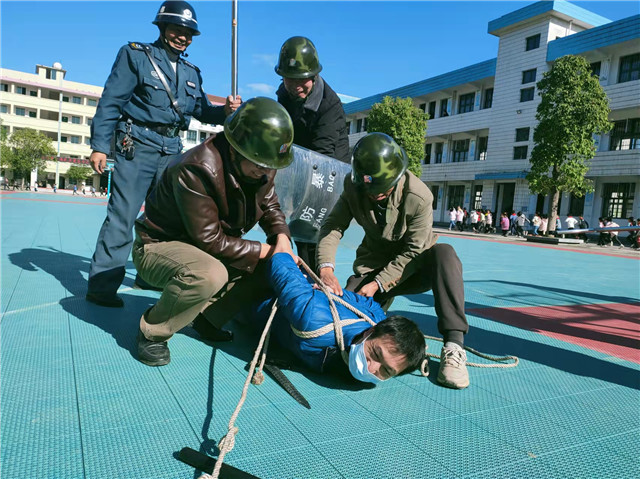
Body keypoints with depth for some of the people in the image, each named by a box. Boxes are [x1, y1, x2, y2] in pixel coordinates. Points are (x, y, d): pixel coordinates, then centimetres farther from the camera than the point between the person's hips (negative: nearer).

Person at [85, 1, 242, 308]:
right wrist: (99, 145, -12)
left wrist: (224, 110, -3)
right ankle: (101, 285, -4)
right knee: (122, 215, -9)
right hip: (139, 145, -6)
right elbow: (110, 102, -5)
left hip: (172, 150, 6)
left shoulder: (191, 73, 17)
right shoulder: (135, 55, 1)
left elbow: (202, 110, 19)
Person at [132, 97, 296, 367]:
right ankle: (152, 332, -12)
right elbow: (209, 241, -29)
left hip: (210, 248, 8)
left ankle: (209, 316, 9)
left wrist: (281, 237, -12)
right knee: (210, 274, -38)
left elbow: (269, 205, 9)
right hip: (159, 245, -8)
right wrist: (264, 251, -22)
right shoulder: (197, 170, -32)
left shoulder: (261, 166, -8)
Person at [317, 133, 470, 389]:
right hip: (373, 265, 3)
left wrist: (378, 283, -27)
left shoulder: (419, 197, -26)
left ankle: (453, 346, -36)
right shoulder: (353, 186, -15)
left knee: (444, 254, -35)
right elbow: (333, 226, -16)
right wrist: (326, 267, -33)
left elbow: (413, 251, -22)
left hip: (412, 268, -3)